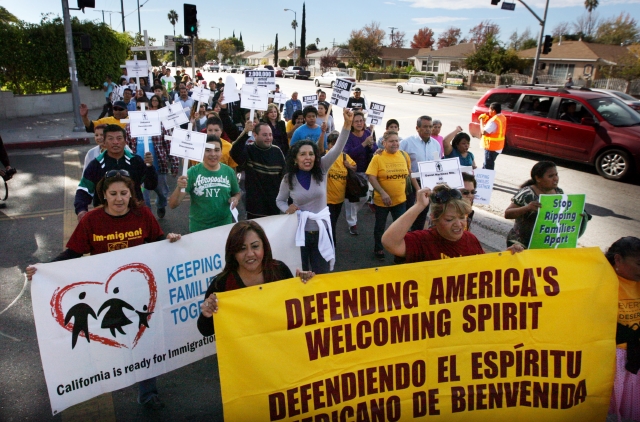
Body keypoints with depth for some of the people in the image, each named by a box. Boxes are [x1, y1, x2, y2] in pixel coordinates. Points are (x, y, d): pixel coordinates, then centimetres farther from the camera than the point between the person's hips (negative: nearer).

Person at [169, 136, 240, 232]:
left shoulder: (229, 171, -6)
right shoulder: (193, 172, -13)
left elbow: (237, 193, 12)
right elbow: (172, 205, -15)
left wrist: (235, 199, -10)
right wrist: (179, 188, -33)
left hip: (224, 226, 2)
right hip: (199, 228, -2)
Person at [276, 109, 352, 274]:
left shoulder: (321, 170, -5)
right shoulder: (288, 179, -4)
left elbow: (337, 149, -18)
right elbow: (280, 200, 11)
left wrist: (347, 124, -30)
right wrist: (287, 208, -12)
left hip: (321, 230, 1)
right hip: (300, 231, -1)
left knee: (323, 275, 10)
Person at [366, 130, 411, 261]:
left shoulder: (404, 155, 0)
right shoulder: (378, 157, -13)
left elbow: (409, 173, 13)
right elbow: (371, 177, -17)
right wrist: (383, 193, -25)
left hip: (400, 199, 3)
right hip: (382, 200, -3)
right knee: (380, 226, 15)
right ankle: (378, 250, 35)